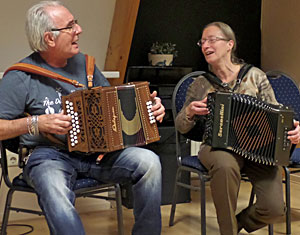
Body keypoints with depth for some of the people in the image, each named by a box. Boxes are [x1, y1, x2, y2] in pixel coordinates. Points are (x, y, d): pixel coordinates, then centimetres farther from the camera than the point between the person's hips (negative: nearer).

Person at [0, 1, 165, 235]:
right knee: (56, 192, -39)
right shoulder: (21, 77, -4)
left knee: (149, 161, -20)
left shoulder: (83, 63, 13)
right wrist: (36, 123, -18)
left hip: (97, 150, 5)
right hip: (50, 155, -4)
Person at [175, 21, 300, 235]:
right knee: (225, 165, -39)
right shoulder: (200, 85, 6)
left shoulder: (254, 76, 3)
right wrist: (189, 112, -11)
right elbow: (181, 127, 11)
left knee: (274, 208, -20)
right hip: (217, 146, 0)